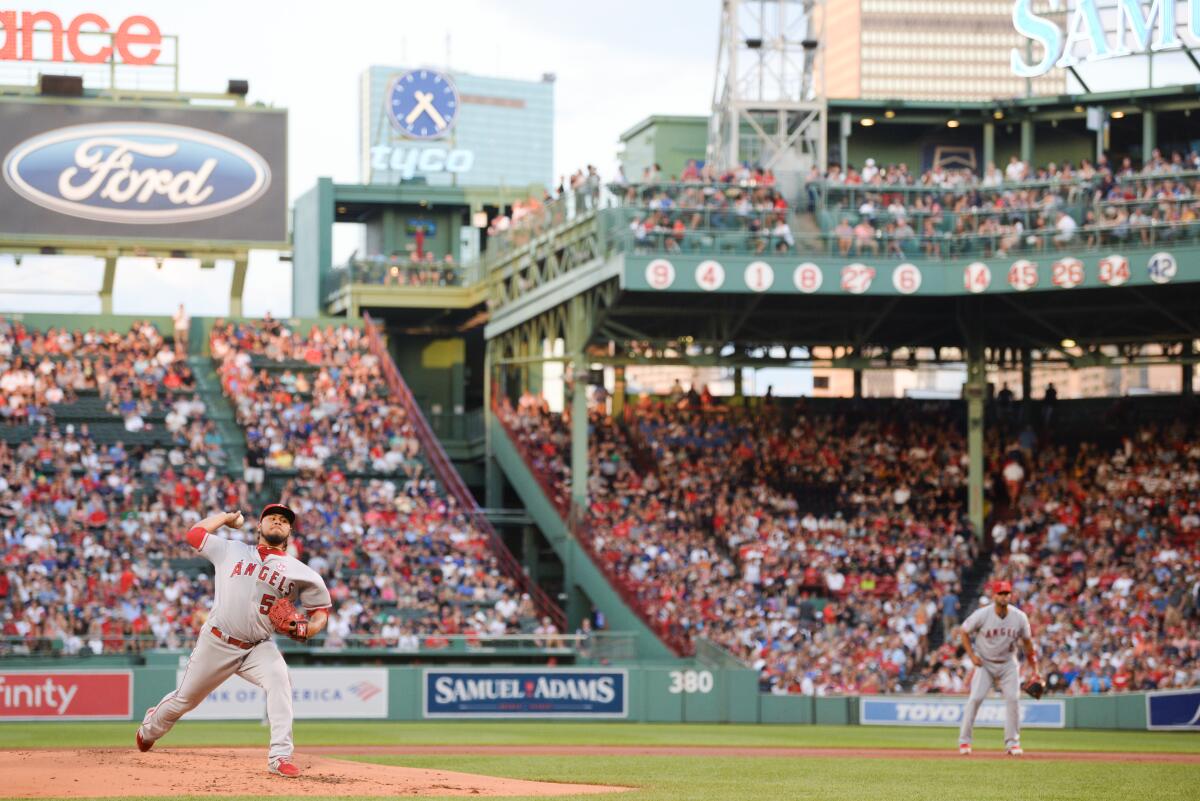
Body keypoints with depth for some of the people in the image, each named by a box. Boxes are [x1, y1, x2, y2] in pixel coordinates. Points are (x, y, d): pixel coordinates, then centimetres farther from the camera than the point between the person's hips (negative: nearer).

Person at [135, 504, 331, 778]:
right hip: (216, 643, 1)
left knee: (278, 678, -32)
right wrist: (227, 516, 22)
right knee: (185, 698, 14)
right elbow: (195, 533, 14)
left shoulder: (299, 572, 2)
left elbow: (322, 609, 5)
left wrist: (306, 629, -15)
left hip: (259, 647, -1)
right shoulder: (232, 551, 6)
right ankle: (150, 729, 47)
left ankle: (280, 757, -35)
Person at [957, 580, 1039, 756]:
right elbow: (963, 632, -2)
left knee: (1013, 699, -9)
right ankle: (964, 741, -2)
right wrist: (972, 656, -11)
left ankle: (1012, 743, 2)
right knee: (975, 698, -13)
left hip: (1008, 664, 2)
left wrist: (1034, 671, 3)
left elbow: (1027, 642, 3)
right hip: (984, 663, -2)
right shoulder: (982, 615, -16)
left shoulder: (1020, 617, -10)